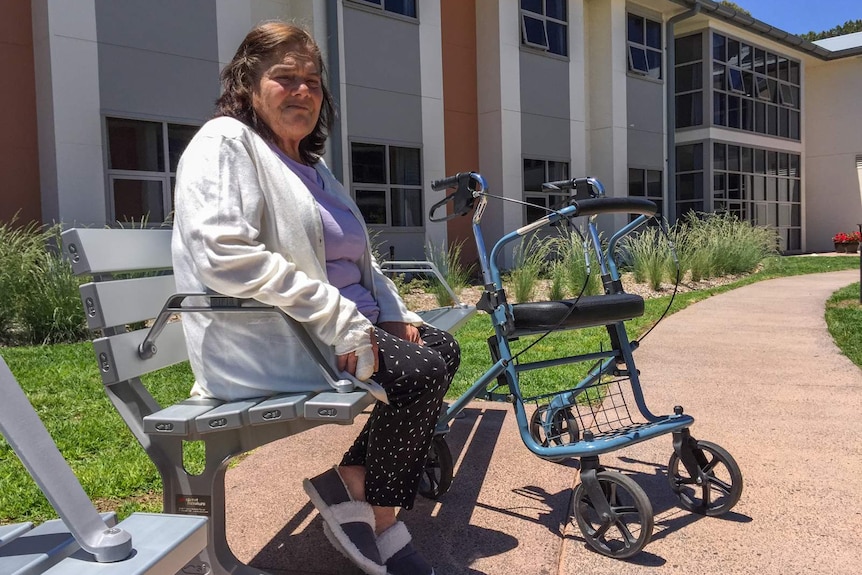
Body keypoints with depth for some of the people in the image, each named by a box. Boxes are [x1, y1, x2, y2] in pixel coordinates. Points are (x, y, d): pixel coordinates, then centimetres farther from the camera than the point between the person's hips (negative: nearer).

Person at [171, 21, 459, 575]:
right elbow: (224, 254, -26)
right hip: (265, 341, -10)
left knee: (441, 347, 3)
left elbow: (358, 258, 25)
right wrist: (338, 319, -27)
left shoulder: (312, 165, 20)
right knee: (419, 371, -20)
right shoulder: (225, 142, -9)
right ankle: (381, 528, 1)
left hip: (338, 323, 10)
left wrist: (395, 314, 7)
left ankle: (349, 478, 5)